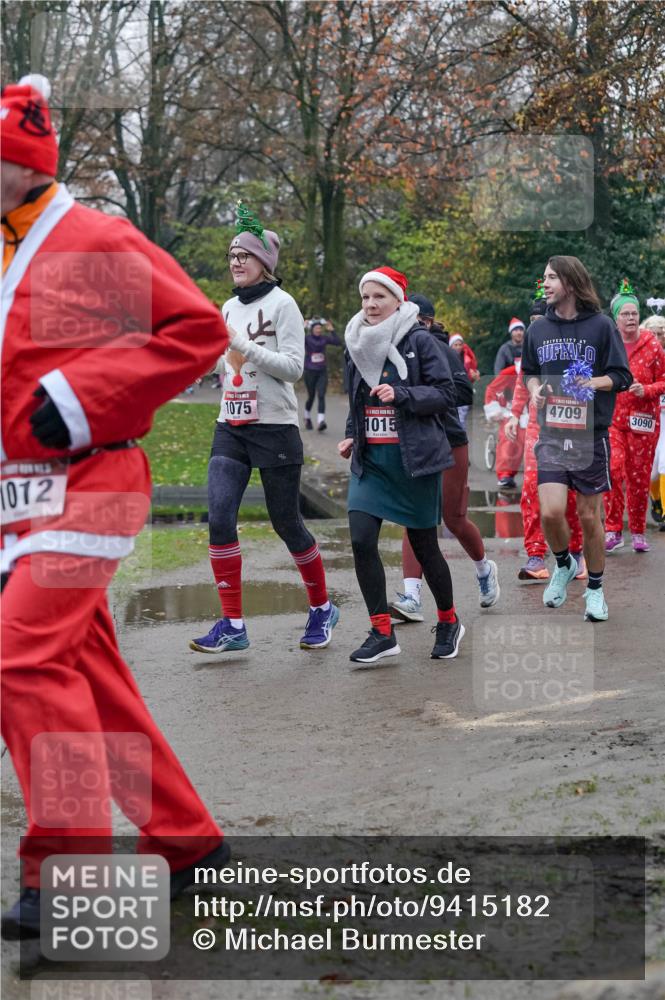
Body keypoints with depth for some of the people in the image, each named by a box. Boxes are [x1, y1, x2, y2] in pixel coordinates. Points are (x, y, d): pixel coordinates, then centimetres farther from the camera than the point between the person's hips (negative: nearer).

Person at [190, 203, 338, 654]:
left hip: (275, 428, -5)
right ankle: (233, 625, -6)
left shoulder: (280, 303, -6)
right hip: (230, 428, 6)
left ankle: (322, 609, 25)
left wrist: (245, 347, -21)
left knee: (287, 523, 3)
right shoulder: (229, 307, 13)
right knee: (220, 517, -10)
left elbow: (294, 366, -13)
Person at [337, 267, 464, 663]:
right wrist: (351, 436, 9)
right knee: (362, 541, -10)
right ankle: (382, 633, -1)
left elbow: (446, 393, -10)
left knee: (424, 545, 5)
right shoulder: (357, 344, 10)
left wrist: (400, 394, -21)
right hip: (371, 460, 5)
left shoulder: (419, 340, -7)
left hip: (415, 459, -5)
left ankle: (449, 622, 28)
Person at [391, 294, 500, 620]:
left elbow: (464, 392, -21)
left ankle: (484, 568, 36)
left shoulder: (441, 352, -11)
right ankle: (411, 598, -12)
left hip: (449, 446, -5)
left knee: (455, 521, 6)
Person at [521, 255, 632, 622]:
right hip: (551, 433, 2)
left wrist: (593, 383, -20)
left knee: (589, 516, 5)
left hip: (590, 434, -2)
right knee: (550, 512, -12)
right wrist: (535, 387, -2)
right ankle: (563, 565, 18)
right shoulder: (538, 329, 6)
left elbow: (622, 377, -1)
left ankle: (595, 589, 22)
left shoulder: (601, 326, -5)